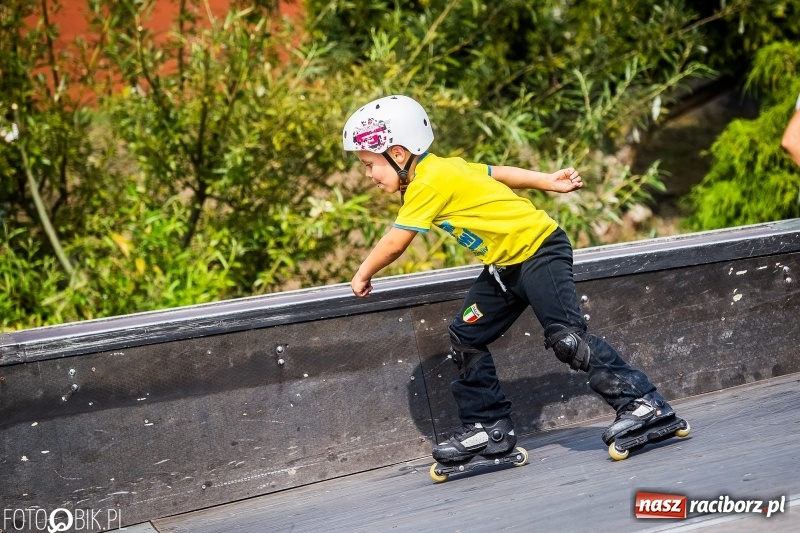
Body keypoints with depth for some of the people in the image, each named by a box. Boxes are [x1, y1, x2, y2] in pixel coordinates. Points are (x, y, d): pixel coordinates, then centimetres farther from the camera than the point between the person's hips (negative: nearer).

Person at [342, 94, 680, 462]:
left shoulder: (428, 183, -21)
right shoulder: (441, 169, 8)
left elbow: (394, 243, -18)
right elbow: (497, 173, 11)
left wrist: (363, 275, -3)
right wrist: (549, 182, 11)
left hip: (538, 250, -11)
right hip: (506, 266, 11)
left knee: (566, 337, -16)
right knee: (465, 338, 7)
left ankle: (642, 403, -7)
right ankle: (489, 427, 13)